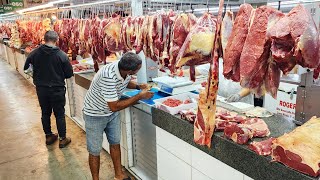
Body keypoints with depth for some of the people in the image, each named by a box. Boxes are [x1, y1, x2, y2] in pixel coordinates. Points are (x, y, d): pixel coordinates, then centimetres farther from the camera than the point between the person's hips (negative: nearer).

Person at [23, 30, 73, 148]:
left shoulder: (35, 53, -8)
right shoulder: (61, 55, -16)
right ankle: (62, 139, 20)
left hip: (41, 89, 3)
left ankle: (48, 136, 33)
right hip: (57, 89, -3)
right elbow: (69, 73, -10)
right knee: (60, 114, 10)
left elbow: (26, 68, 3)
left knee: (45, 113, 19)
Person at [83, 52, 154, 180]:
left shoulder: (124, 69, -16)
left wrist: (138, 86, -10)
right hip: (95, 115, -7)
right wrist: (140, 96, -28)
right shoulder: (108, 76, -38)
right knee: (95, 150, 5)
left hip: (112, 114, 7)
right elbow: (114, 106, -33)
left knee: (115, 143, 16)